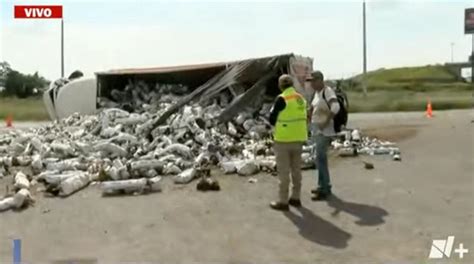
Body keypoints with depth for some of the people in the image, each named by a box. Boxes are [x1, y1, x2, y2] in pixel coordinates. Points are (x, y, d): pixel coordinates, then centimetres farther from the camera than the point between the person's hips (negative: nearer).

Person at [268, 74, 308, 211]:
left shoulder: (282, 99, -15)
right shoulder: (301, 98, 6)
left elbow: (272, 119, -10)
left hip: (284, 139, -7)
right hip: (298, 138, 7)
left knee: (283, 171, 0)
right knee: (296, 169, 15)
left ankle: (283, 201, 5)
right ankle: (295, 198, 24)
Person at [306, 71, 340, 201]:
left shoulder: (327, 91, -16)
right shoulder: (317, 92, 12)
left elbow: (335, 107, -31)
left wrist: (326, 122, -25)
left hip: (324, 131, -10)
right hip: (317, 130, 10)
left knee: (320, 159, -10)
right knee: (321, 158, 15)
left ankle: (324, 190, -4)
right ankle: (323, 185, 26)